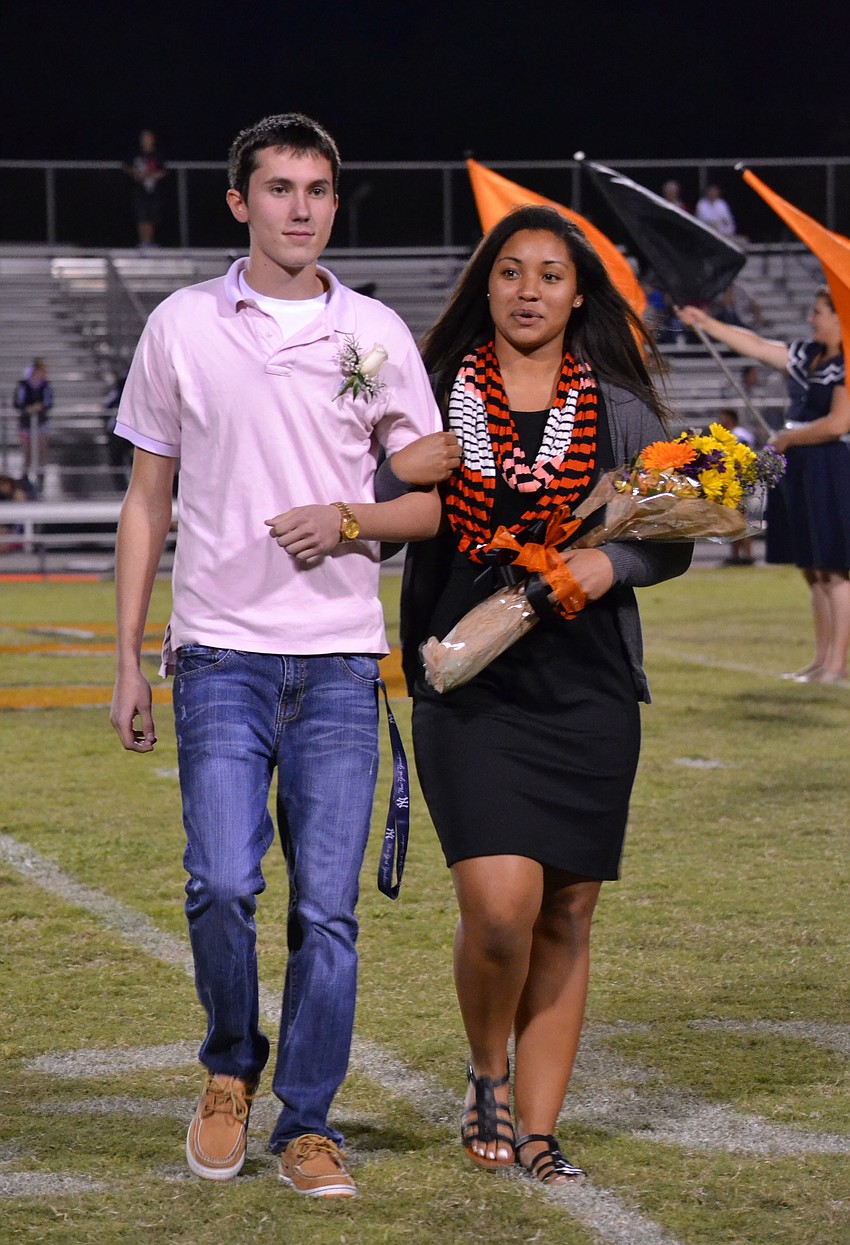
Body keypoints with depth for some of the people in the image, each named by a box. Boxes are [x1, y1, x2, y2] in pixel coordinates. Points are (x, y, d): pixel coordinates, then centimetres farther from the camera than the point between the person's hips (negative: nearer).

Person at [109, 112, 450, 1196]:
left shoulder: (377, 333, 7)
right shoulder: (182, 327, 5)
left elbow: (435, 502, 10)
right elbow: (146, 501, 10)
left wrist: (349, 521, -11)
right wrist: (127, 662, 6)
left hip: (341, 660, 1)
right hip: (221, 653, -1)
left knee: (326, 910, -1)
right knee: (222, 883, -13)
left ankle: (306, 1126, 11)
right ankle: (231, 1066, 14)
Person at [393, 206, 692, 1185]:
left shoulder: (619, 410, 7)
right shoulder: (436, 396, 5)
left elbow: (674, 539, 11)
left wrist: (611, 564, -8)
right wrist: (404, 478, -9)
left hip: (586, 690, 2)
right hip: (469, 688, -2)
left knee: (565, 917, 4)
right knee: (499, 905, -15)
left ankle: (536, 1128, 15)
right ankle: (486, 1075, 13)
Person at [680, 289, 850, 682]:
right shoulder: (806, 355, 13)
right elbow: (755, 345, 19)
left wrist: (787, 438, -8)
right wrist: (704, 322, 19)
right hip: (797, 472, 9)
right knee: (814, 573, 11)